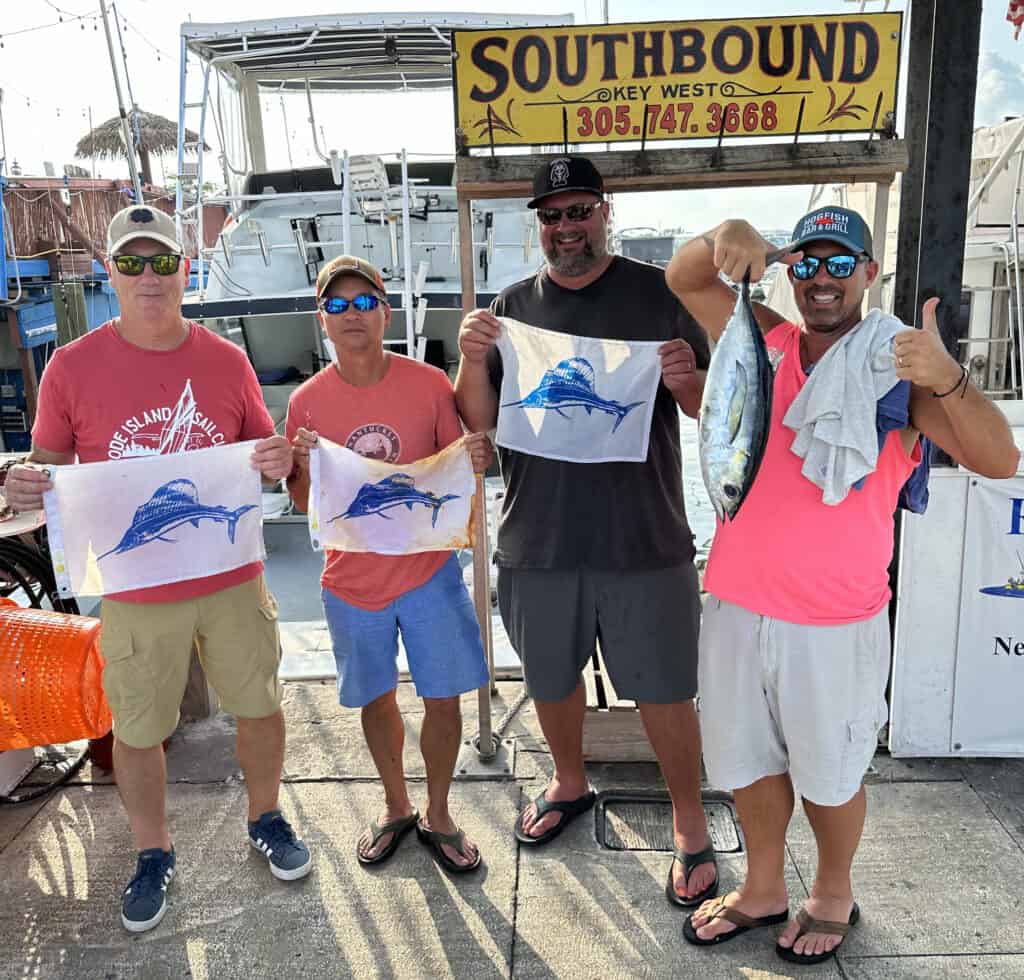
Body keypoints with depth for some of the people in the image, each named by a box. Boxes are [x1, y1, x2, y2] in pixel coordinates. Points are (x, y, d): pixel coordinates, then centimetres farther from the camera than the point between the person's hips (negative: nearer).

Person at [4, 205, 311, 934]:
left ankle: (267, 820, 42)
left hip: (234, 579, 2)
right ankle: (154, 855, 38)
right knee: (137, 731, 13)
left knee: (259, 706, 15)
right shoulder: (73, 367, -7)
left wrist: (280, 460, -15)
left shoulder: (226, 360, -2)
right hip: (136, 593, -1)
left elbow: (265, 452, 8)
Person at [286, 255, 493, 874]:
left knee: (443, 698, 7)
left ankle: (438, 816, 31)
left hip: (428, 569, -1)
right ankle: (397, 808, 40)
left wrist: (476, 458, -22)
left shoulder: (428, 383, -9)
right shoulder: (308, 402, -6)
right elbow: (304, 504, 1)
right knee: (376, 699, 17)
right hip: (353, 581, 1)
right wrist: (307, 468, -20)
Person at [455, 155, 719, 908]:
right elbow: (478, 425, 4)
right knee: (552, 678, 20)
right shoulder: (514, 306, 5)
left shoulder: (659, 293, -1)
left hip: (645, 541, -2)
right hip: (538, 541, 3)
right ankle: (570, 784, 46)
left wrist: (688, 382, -19)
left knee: (665, 691, 7)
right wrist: (474, 362, -15)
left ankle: (691, 826, 29)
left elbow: (709, 409, 3)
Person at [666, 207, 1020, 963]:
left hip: (836, 619, -3)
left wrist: (947, 377, -34)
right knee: (749, 759, 19)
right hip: (737, 603, 4)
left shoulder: (896, 371, -7)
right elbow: (684, 278, 4)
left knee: (828, 771, 15)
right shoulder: (765, 343, 2)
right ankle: (764, 889, 42)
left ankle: (834, 896, 42)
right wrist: (729, 238, -17)